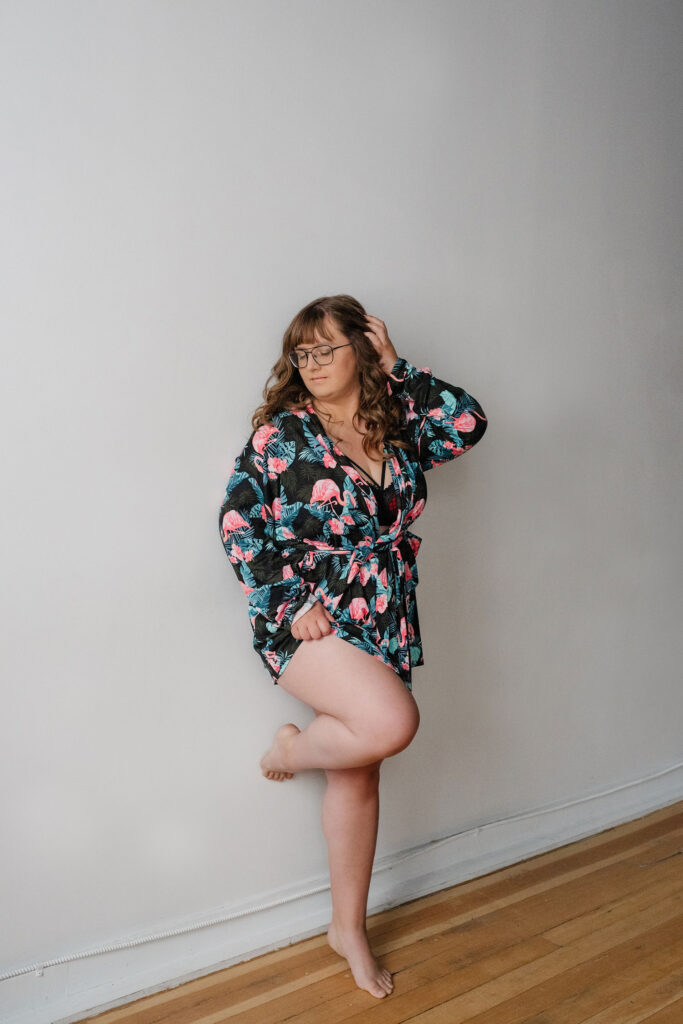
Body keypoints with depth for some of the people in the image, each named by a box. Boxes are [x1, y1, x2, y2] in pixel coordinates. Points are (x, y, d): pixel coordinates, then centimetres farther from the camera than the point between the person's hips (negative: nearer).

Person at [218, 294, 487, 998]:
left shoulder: (396, 426, 8)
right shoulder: (283, 431, -4)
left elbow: (468, 423, -3)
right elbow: (238, 520, -6)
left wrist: (397, 368, -1)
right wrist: (291, 599, -14)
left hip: (381, 622, 5)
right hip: (307, 618, -4)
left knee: (359, 773, 12)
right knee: (392, 721, -27)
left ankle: (349, 927, 31)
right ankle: (292, 747, 6)